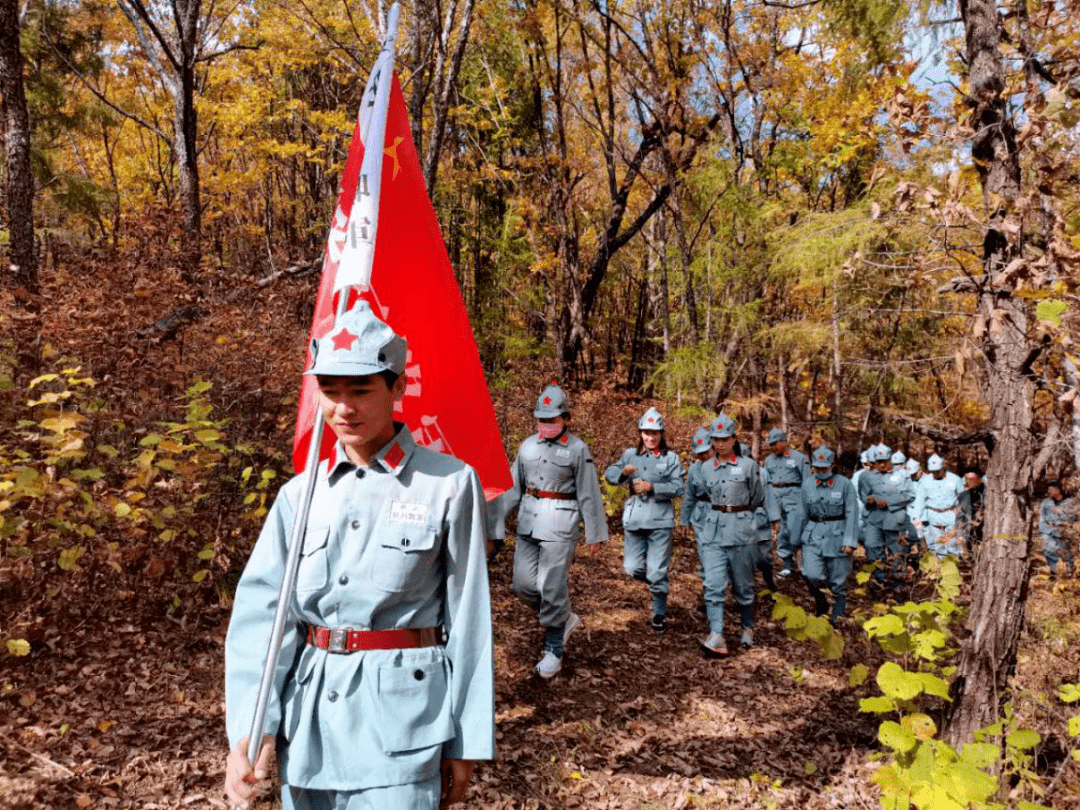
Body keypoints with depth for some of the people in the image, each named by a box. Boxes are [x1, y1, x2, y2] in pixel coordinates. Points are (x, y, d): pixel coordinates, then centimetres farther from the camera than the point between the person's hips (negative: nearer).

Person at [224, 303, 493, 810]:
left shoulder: (449, 484, -8)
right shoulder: (300, 493, 2)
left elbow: (467, 616, -6)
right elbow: (262, 607, -2)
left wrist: (463, 744, -2)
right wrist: (251, 726, -14)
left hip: (398, 713, -4)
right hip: (305, 715, 4)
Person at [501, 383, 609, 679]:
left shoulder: (578, 449, -5)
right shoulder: (528, 445, 7)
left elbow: (589, 494, -3)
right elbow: (514, 487, 12)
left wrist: (594, 533, -2)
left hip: (560, 523, -5)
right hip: (528, 521, 5)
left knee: (552, 586, -4)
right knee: (523, 583, 5)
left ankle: (554, 649, 15)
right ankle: (565, 618, 29)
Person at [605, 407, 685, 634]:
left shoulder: (670, 458, 3)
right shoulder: (630, 454, 10)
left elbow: (677, 488, -6)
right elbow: (609, 474, 1)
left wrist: (652, 487, -19)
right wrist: (623, 471, -20)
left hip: (659, 520, -3)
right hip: (634, 519, 3)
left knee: (657, 572, -1)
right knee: (632, 568, 4)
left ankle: (660, 614, 18)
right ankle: (660, 584, 35)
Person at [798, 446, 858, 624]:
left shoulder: (844, 484, -3)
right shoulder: (807, 485, 5)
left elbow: (852, 514, -4)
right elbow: (803, 514, 12)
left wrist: (850, 541, -11)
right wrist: (799, 539, 15)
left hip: (838, 536, -2)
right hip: (814, 536, 2)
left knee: (838, 582, 4)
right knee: (811, 575, -14)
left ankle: (836, 619, 21)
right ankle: (820, 603, 15)